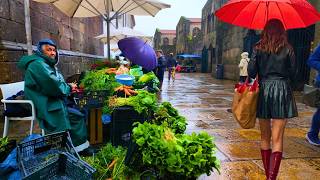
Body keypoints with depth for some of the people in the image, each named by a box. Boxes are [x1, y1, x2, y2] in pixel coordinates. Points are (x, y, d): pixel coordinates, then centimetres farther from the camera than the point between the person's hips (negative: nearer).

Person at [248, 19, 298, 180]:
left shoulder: (258, 48, 2)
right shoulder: (287, 49, 1)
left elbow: (251, 70, -4)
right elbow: (293, 72, 3)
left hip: (263, 90, 1)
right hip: (282, 90, -1)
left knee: (265, 136, 13)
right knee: (277, 138, -2)